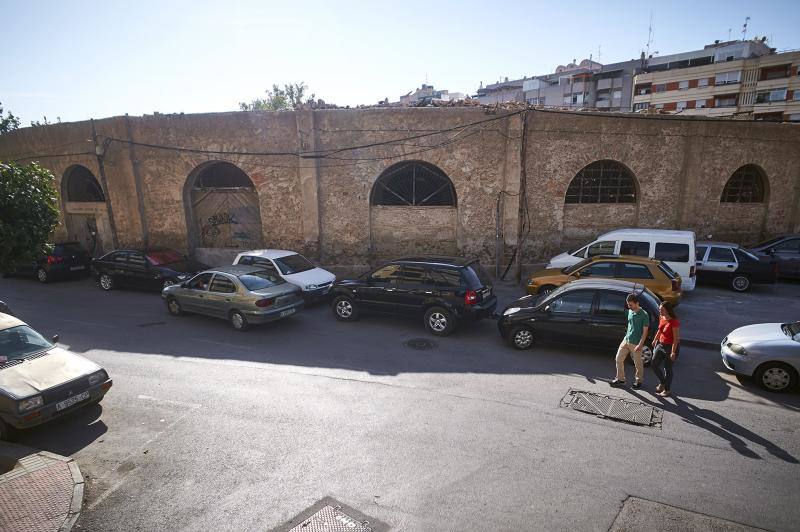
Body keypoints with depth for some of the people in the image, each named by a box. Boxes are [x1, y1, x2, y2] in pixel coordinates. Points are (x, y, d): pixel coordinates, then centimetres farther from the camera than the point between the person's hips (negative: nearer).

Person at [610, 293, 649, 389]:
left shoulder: (644, 315, -16)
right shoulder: (630, 311, 4)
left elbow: (645, 331, -15)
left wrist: (640, 345, -20)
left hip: (636, 343, -6)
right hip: (626, 340, 7)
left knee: (638, 363, 9)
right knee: (619, 359, 7)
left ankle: (639, 381, 30)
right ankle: (620, 379, 20)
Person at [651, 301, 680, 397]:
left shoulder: (674, 322, -22)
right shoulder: (661, 318, 0)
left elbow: (676, 338, -21)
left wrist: (673, 352, -21)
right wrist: (655, 340, 23)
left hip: (670, 347, -7)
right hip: (660, 345, 7)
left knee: (667, 369, 6)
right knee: (654, 365, 10)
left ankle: (666, 390, 22)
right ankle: (662, 382, 33)